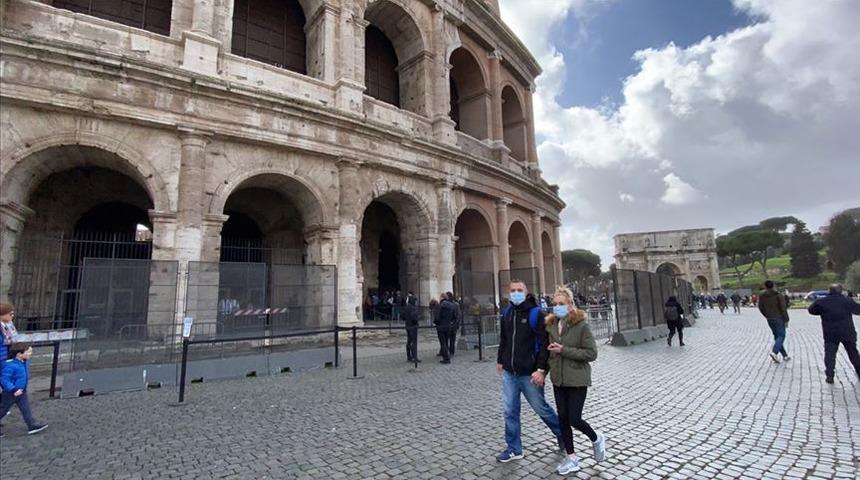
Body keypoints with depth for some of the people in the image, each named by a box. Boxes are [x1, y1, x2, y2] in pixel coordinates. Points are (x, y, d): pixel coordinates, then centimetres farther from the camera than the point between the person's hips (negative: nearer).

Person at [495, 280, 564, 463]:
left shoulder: (535, 313, -12)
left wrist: (541, 369, -22)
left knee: (541, 408, 11)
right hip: (509, 373, 5)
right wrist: (500, 360, 21)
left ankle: (561, 433, 38)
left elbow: (544, 343, -16)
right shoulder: (506, 313, 7)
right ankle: (514, 448, 23)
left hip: (529, 373, -5)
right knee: (510, 411, 8)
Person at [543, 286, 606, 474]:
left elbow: (591, 353, -16)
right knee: (563, 418, 10)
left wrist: (564, 350, -21)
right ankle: (571, 458, 26)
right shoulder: (551, 325, 5)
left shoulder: (581, 325, -14)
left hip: (577, 380, -6)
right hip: (558, 380, 6)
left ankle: (596, 439, 31)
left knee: (574, 419, -2)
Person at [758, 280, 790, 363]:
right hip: (779, 318, -4)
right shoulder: (778, 295, -12)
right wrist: (786, 320, -4)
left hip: (769, 319, 4)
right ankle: (774, 352, -21)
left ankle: (785, 355, 18)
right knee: (781, 336, -1)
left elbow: (761, 308, 6)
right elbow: (783, 308, -12)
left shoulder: (761, 296, 0)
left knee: (777, 336, 13)